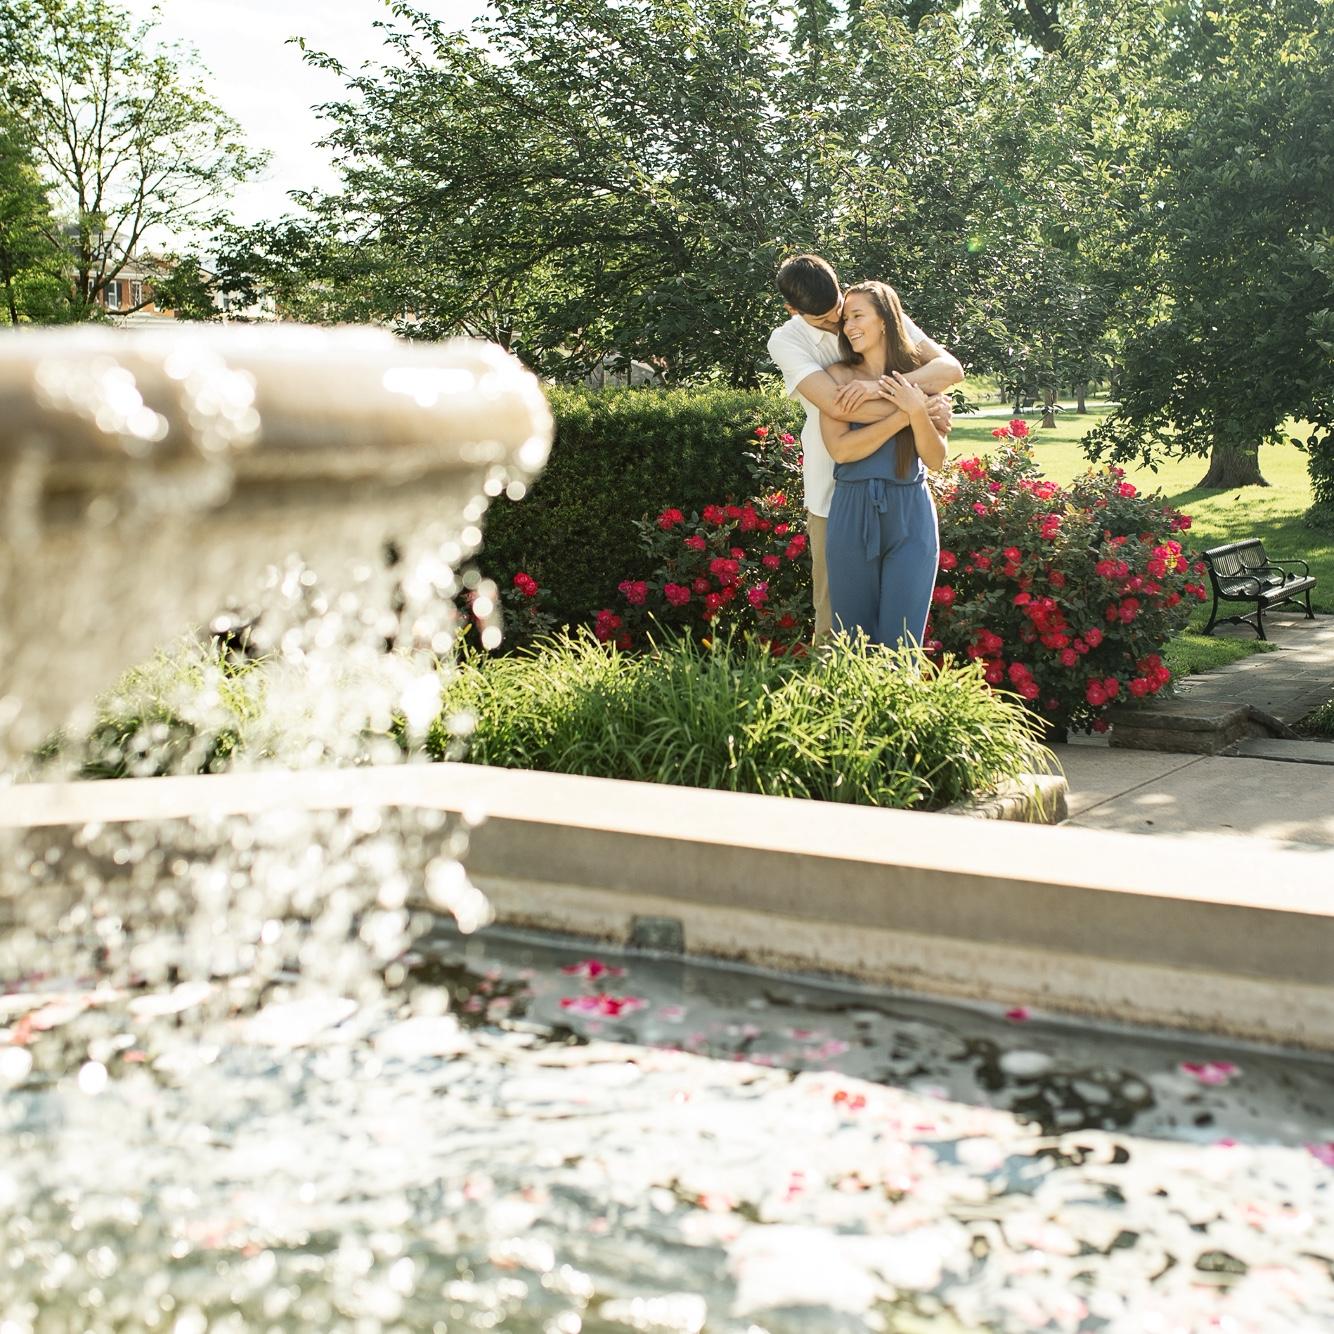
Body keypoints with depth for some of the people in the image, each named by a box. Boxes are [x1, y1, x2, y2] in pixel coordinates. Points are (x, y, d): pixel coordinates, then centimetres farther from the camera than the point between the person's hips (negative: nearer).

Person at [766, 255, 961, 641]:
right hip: (835, 491, -2)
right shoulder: (786, 341, -8)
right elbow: (836, 405, -25)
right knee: (835, 613, 4)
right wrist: (919, 407, -25)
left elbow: (951, 368, -12)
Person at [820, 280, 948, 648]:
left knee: (900, 644, 0)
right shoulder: (840, 376, 2)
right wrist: (903, 416, -13)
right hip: (853, 513, 0)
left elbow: (936, 461, 0)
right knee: (854, 637, 6)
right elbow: (839, 448, -11)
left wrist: (917, 413, -15)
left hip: (910, 518, 0)